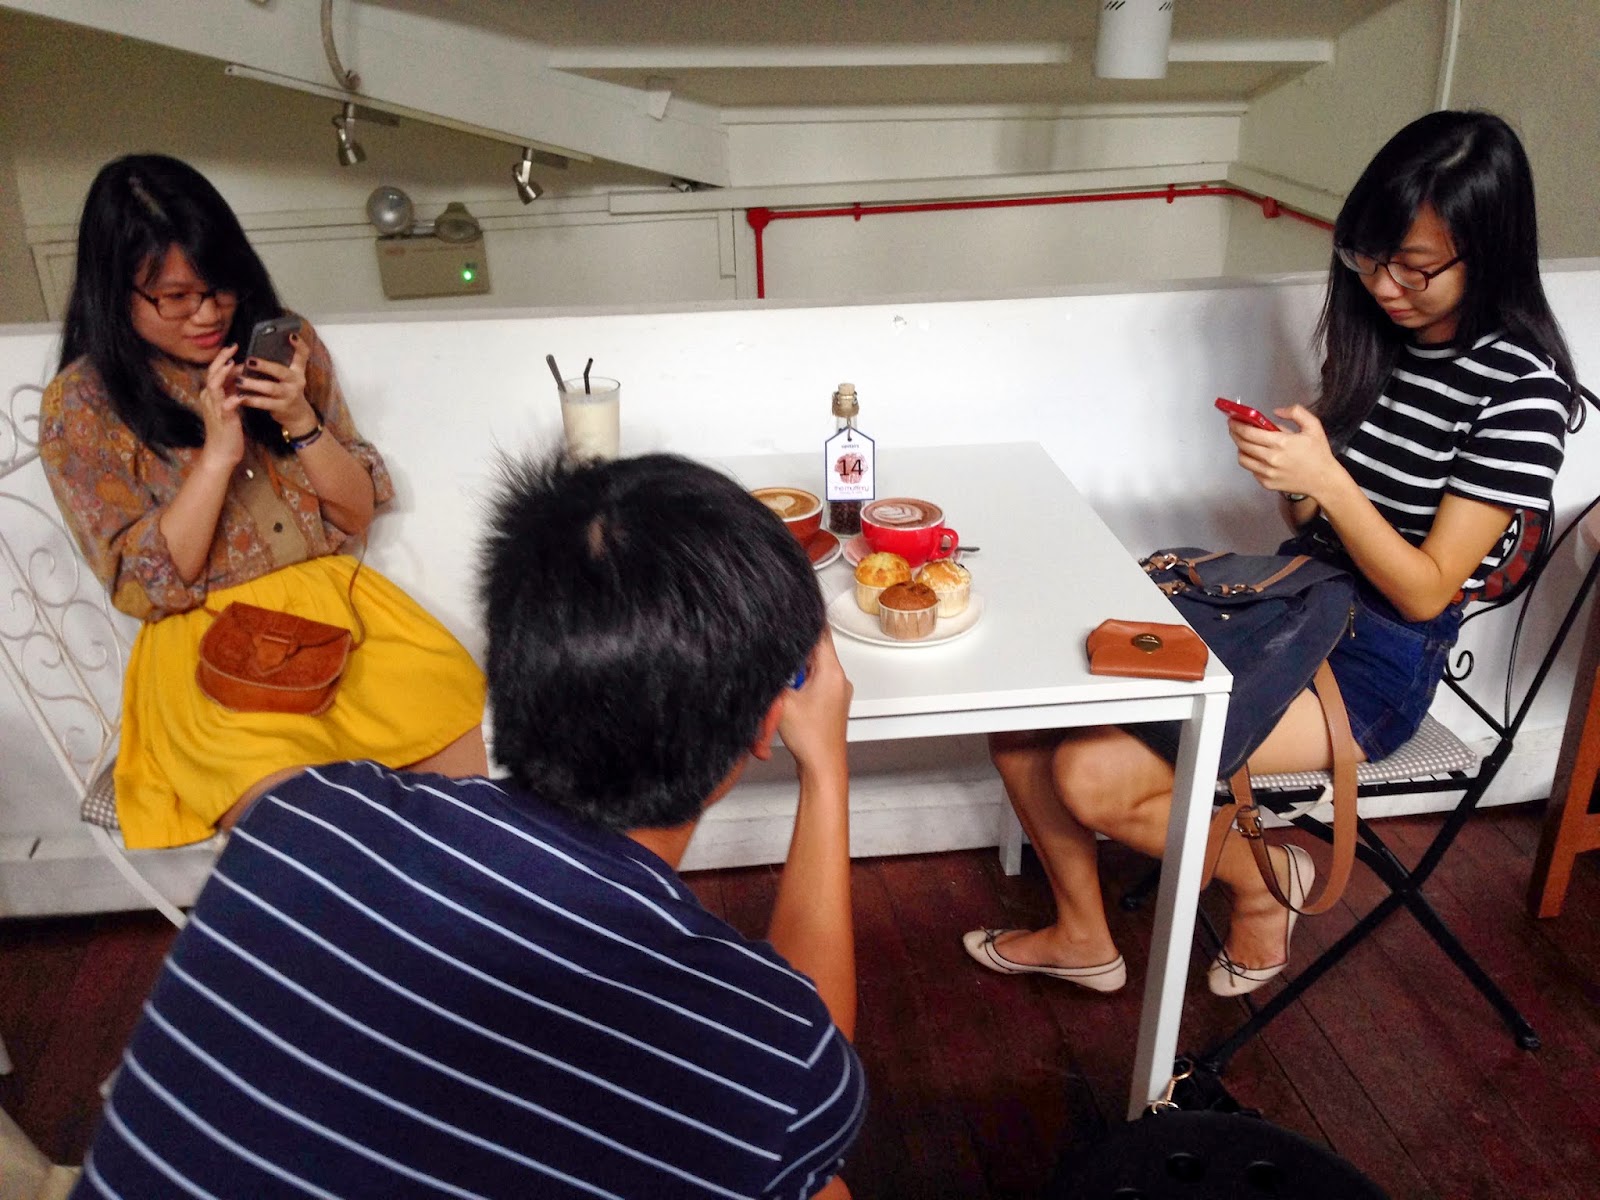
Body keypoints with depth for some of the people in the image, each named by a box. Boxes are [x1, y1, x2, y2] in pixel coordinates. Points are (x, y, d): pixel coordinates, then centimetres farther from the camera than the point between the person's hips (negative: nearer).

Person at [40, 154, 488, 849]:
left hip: (336, 600, 3)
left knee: (476, 758, -18)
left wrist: (302, 423, -9)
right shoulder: (79, 406, 1)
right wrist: (217, 450, -14)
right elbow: (149, 588, -4)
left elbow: (358, 513, 9)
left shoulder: (286, 346, 9)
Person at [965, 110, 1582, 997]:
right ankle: (1081, 934, 12)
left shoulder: (1520, 389, -15)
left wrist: (1325, 479, -26)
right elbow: (1317, 521, 11)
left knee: (1094, 776, -23)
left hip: (1376, 664, -7)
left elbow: (1425, 590, -15)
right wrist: (1288, 467, -11)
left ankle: (1265, 879, 8)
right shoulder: (1376, 329, 6)